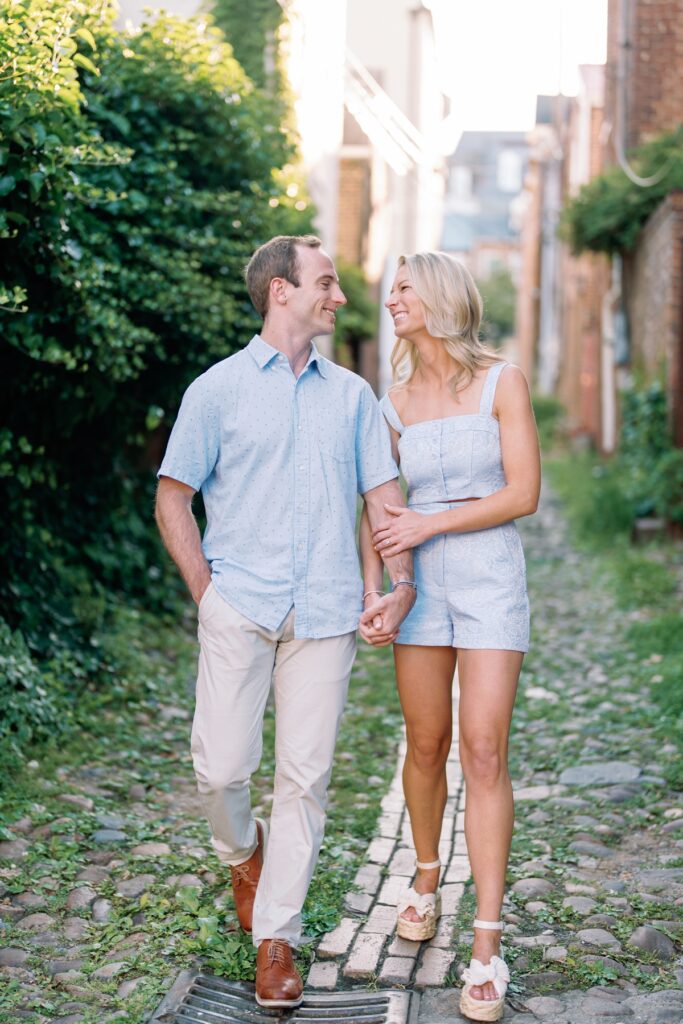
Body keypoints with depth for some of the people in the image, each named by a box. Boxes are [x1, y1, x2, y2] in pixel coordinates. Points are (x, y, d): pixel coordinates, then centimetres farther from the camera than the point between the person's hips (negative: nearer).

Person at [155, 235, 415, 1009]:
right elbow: (172, 501, 6)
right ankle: (242, 854, 31)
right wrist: (204, 589, -2)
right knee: (221, 766, -4)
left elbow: (383, 491, 14)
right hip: (239, 608, -2)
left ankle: (275, 938, 13)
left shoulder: (352, 395, 14)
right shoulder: (218, 389, 4)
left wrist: (402, 579, 0)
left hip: (324, 612, 2)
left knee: (305, 775, 1)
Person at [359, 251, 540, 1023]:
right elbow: (377, 509, 12)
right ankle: (426, 880, 34)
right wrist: (371, 590, -2)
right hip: (421, 585, 3)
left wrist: (427, 523, -12)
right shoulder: (395, 403, 8)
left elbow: (523, 493, -9)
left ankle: (488, 945, -5)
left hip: (490, 583, -3)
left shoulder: (501, 382, -3)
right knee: (426, 746, 9)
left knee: (484, 753, -9)